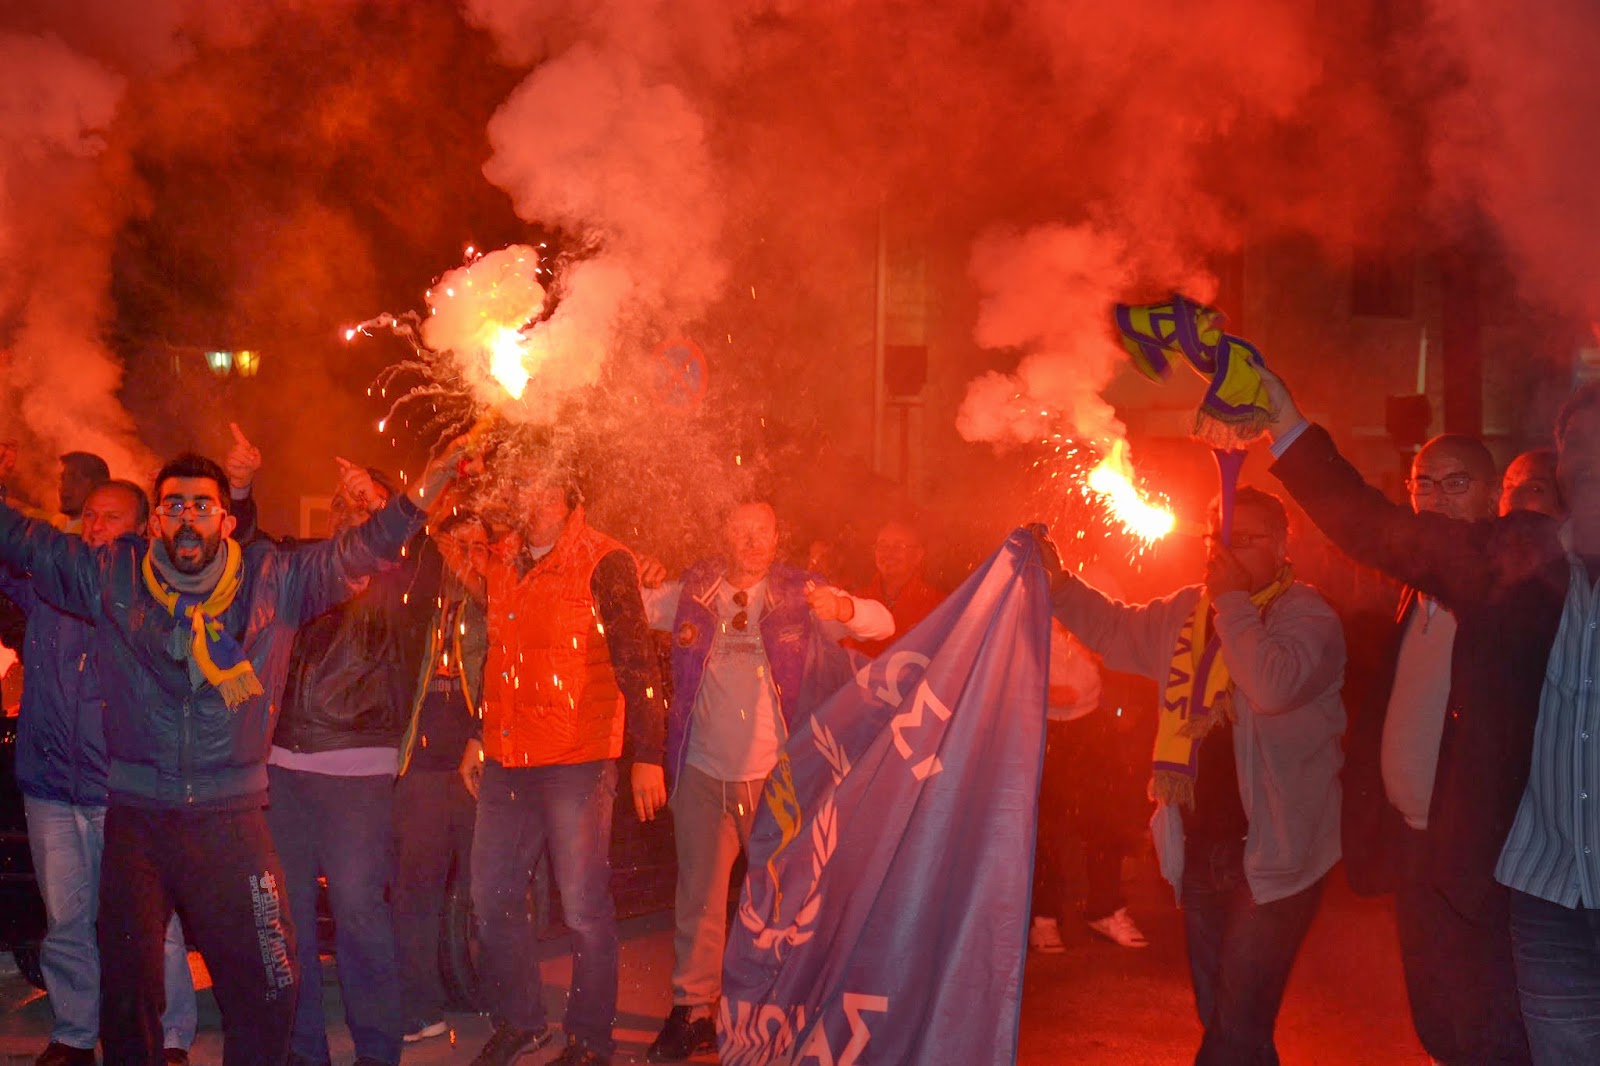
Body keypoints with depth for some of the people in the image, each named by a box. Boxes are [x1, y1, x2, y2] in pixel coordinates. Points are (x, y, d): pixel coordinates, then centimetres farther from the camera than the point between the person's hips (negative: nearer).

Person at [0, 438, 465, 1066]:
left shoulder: (273, 582, 1)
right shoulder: (112, 578, 3)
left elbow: (362, 549, -1)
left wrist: (424, 492, -13)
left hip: (232, 821, -1)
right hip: (136, 818, 1)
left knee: (265, 990, 0)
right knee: (128, 993, 10)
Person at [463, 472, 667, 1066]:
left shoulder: (604, 564, -7)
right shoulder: (503, 564, 12)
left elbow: (638, 664, -9)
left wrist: (647, 756, -13)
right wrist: (478, 737, 23)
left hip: (577, 761, -6)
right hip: (506, 761, 7)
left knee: (584, 909, 0)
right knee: (492, 897, 12)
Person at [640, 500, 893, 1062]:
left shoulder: (799, 594, -1)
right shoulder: (691, 592, 4)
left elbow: (882, 623, -6)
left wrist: (841, 608, -28)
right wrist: (645, 588, -11)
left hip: (775, 773, -1)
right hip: (703, 772, 2)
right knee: (698, 894, 7)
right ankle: (692, 1011, 17)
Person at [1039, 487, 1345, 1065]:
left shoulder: (1308, 615, -11)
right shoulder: (1187, 610, 10)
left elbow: (1274, 685, -30)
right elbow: (1114, 630, 24)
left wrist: (1233, 603, -20)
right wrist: (1058, 581, 12)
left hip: (1271, 858, -7)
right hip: (1200, 850, 7)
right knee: (1220, 1019, 19)